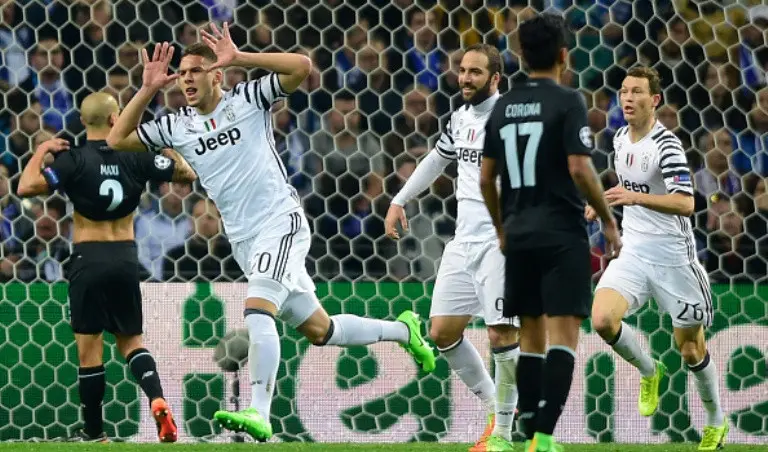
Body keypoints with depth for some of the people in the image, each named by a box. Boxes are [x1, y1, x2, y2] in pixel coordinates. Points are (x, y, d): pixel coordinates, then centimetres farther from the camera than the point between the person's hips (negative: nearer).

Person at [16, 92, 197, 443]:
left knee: (89, 347, 4)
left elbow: (27, 187, -19)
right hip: (125, 257, 3)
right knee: (130, 340, 16)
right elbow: (187, 174, 7)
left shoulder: (75, 160, -10)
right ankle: (157, 400, -9)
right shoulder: (135, 157, -1)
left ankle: (94, 431, 11)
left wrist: (41, 152, -4)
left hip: (88, 259, -3)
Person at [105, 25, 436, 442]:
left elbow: (301, 66, -17)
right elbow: (117, 140, 9)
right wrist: (147, 90, -1)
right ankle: (402, 331, 36)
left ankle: (258, 414, -34)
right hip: (244, 241, 7)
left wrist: (238, 58, -21)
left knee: (256, 310, -27)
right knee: (318, 331, 13)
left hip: (281, 223, -7)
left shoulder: (246, 100, -5)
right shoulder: (176, 127, 9)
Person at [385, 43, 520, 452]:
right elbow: (438, 158, 31)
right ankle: (494, 406, 18)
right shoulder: (461, 118, 14)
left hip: (501, 241, -8)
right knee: (442, 330, 2)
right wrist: (399, 201, 31)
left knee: (502, 334, -11)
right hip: (464, 241, 8)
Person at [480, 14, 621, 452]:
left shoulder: (503, 106, 10)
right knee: (563, 333, -9)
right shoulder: (567, 101, -9)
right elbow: (580, 168, -16)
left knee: (531, 334, 14)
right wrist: (609, 221, -6)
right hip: (562, 234, -6)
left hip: (519, 234, 6)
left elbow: (486, 176, 12)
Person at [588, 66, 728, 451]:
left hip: (672, 256, -5)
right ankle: (649, 371, 9)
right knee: (602, 319, -20)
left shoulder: (666, 144, -16)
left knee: (690, 349, 4)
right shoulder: (621, 138, 6)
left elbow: (685, 203, -27)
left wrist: (636, 197, -38)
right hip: (633, 252, 5)